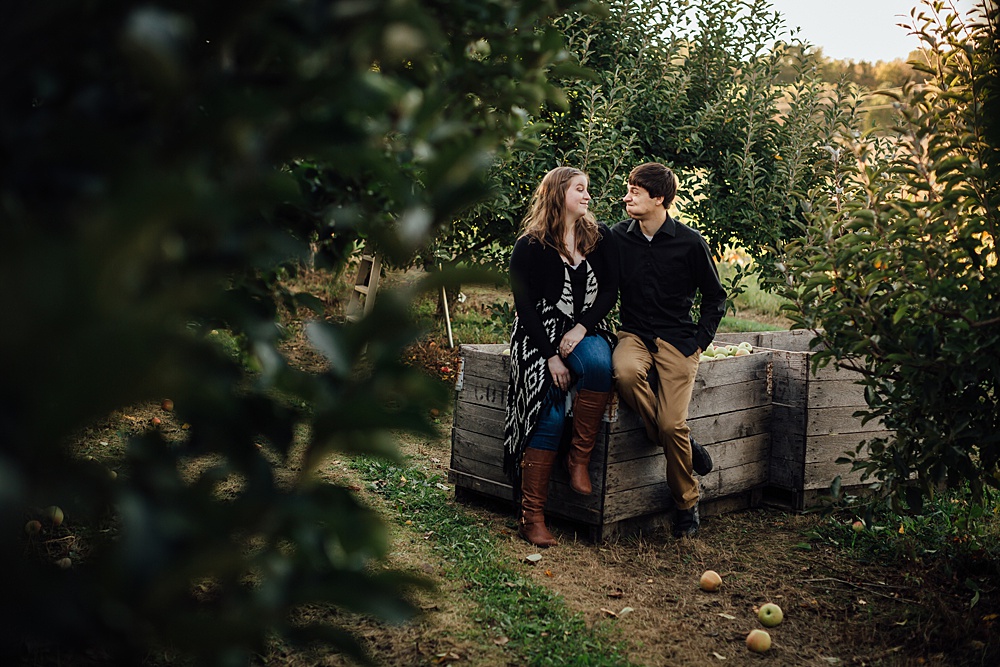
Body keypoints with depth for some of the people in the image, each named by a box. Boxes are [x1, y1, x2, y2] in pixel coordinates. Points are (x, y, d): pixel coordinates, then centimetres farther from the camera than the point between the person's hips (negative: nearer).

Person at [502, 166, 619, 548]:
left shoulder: (600, 237, 10)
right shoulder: (529, 247, -1)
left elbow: (610, 290, 5)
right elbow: (524, 305, -5)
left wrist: (582, 328, -11)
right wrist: (551, 355, -15)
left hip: (586, 332, 3)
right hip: (540, 336, -2)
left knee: (599, 364, -35)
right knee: (549, 416, -22)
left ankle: (579, 459, -19)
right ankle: (531, 516, -16)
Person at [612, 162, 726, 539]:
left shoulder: (689, 243, -2)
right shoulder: (618, 237, 3)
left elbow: (715, 296, 9)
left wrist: (699, 342, 0)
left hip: (677, 338, -2)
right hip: (634, 334, 2)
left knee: (672, 424, -18)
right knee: (626, 372, -36)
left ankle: (686, 504, 6)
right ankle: (677, 444, -14)